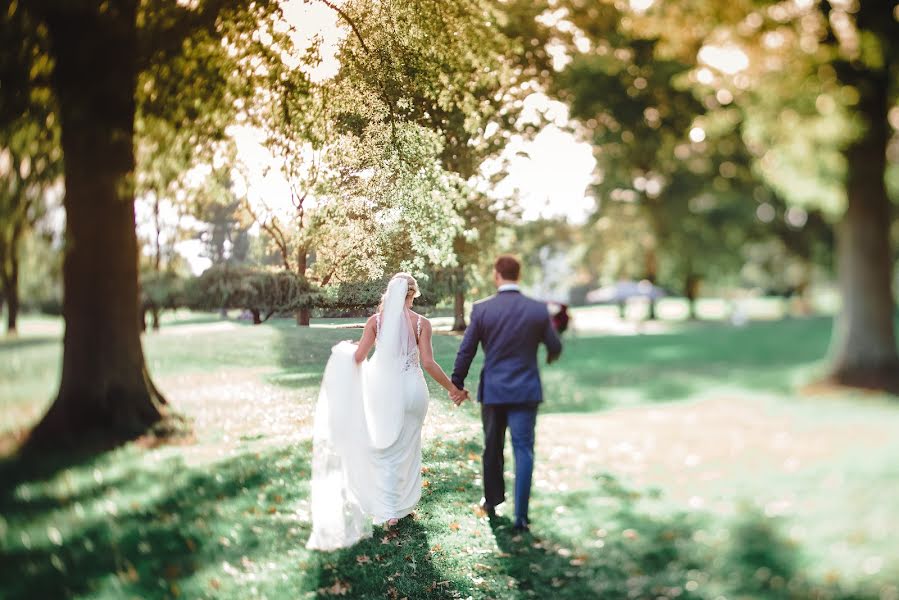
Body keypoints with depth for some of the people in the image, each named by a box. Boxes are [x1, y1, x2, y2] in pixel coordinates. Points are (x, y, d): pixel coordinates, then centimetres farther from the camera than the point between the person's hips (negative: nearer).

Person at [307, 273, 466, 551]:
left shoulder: (375, 320, -4)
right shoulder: (421, 323, -8)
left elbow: (359, 357, -5)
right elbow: (428, 363, -12)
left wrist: (345, 350, 18)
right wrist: (452, 388, -3)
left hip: (383, 390, 1)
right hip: (412, 389, -1)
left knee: (385, 450, 11)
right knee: (407, 447, 17)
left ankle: (388, 511, 4)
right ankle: (405, 502, 26)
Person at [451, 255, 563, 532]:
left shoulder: (481, 309, -8)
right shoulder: (538, 310, -6)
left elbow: (465, 351, -3)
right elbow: (555, 348, 3)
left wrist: (457, 384, 9)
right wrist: (549, 357, 27)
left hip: (492, 390, 1)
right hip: (525, 390, -1)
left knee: (492, 448, 17)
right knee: (523, 450, 4)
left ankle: (492, 501, 33)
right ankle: (521, 516, 1)